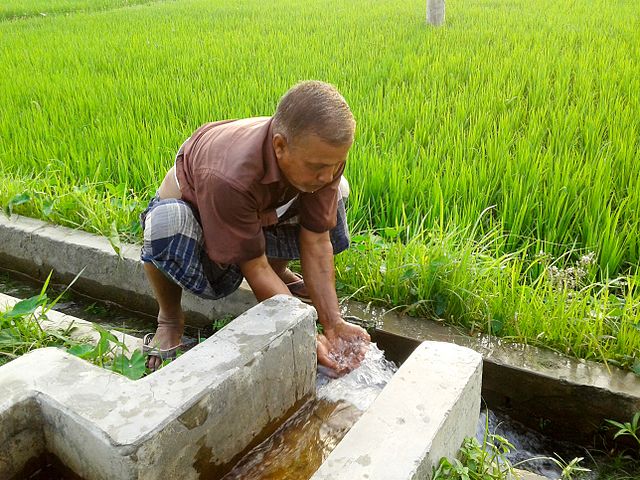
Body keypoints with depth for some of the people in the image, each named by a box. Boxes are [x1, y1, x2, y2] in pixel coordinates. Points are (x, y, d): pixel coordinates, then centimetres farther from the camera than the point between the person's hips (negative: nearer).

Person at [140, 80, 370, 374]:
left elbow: (316, 242, -21)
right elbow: (254, 268, -33)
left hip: (260, 214, 5)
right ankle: (170, 318, -10)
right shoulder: (228, 177, -43)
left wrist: (333, 324, -25)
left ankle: (278, 271, 9)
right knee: (165, 222, -41)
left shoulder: (324, 155, -26)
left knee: (335, 195, -10)